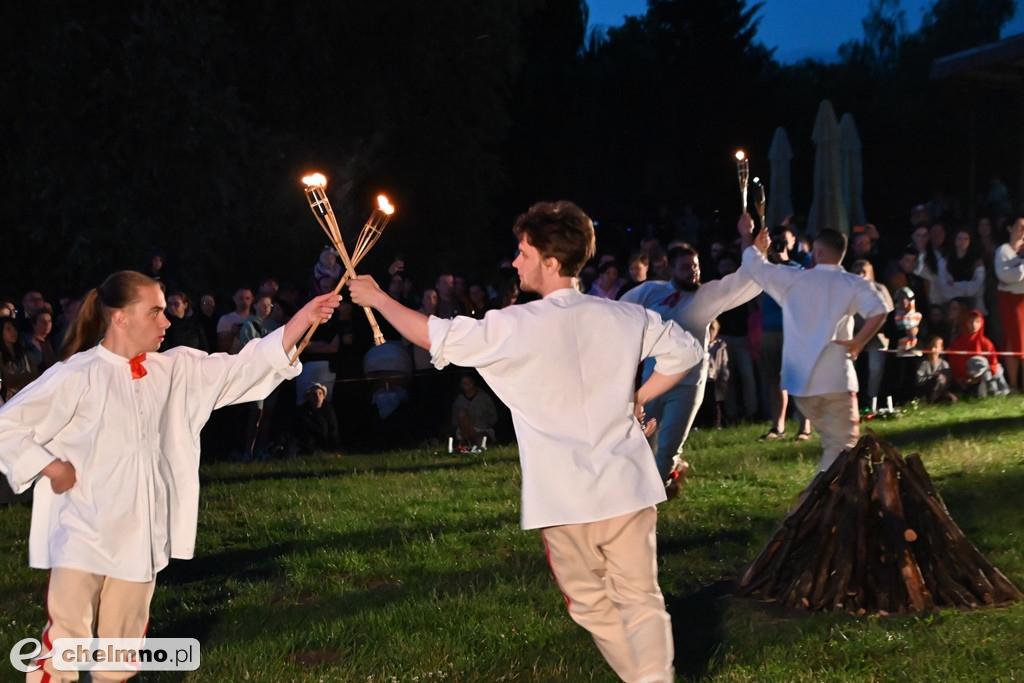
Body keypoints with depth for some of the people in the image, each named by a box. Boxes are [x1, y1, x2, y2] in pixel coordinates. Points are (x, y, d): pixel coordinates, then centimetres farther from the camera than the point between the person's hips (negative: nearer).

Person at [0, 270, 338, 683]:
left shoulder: (176, 370, 6)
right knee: (66, 642, -10)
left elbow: (242, 369, 1)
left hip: (139, 535, 6)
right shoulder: (78, 375, -10)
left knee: (124, 646, 14)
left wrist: (302, 321, -6)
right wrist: (50, 468, -13)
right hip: (83, 533, -6)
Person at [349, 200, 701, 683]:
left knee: (591, 603, 17)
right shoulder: (624, 318, 0)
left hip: (566, 496, -2)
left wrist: (377, 298, 12)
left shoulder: (516, 327, -11)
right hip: (627, 484, 3)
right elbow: (685, 352, 12)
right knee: (640, 598, 5)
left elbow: (433, 336, -2)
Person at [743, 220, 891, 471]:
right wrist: (858, 342, -5)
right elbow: (878, 311, -18)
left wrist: (749, 240, 37)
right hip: (835, 378, -4)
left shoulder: (792, 280, 5)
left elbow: (755, 265, 17)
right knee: (843, 444, -4)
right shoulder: (853, 284, -1)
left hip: (800, 379, 4)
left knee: (831, 441, 22)